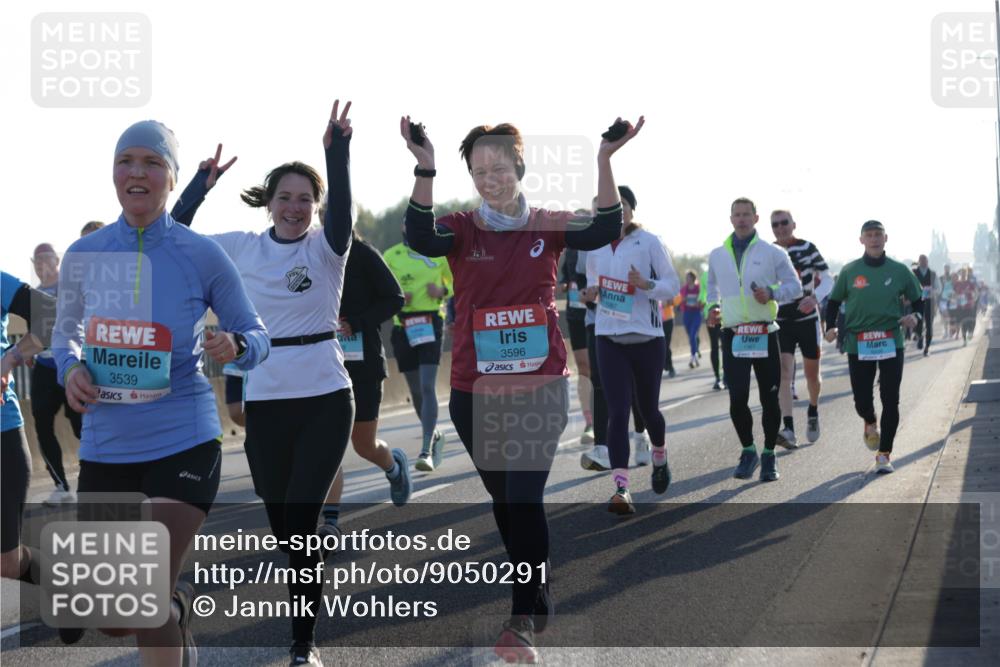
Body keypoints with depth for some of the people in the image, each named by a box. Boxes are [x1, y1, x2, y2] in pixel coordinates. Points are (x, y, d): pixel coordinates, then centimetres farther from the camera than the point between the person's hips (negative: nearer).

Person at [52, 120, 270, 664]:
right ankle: (180, 603, 45)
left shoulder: (201, 255, -7)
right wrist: (70, 369, -7)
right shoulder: (83, 256, 0)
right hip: (104, 448, 4)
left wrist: (235, 346, -22)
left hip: (183, 443, -3)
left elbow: (256, 337, 1)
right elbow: (64, 333, 15)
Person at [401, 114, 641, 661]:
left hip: (540, 388, -2)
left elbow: (605, 232, -17)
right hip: (476, 392, 2)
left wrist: (604, 160, -30)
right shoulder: (461, 229, -2)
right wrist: (424, 168, -38)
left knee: (525, 499, -9)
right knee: (504, 500, 14)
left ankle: (524, 617, -1)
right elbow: (420, 239, -24)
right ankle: (537, 599, 33)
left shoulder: (549, 225, 0)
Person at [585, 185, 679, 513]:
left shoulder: (649, 243, -5)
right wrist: (593, 291, 2)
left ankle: (660, 458, 44)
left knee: (647, 408, 12)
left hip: (647, 338, -2)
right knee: (617, 412, -9)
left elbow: (673, 286, -5)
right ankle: (621, 489, -13)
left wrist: (645, 284, -24)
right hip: (609, 338, 2)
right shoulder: (595, 246, 8)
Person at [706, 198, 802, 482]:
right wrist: (713, 305, 7)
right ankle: (748, 451, 13)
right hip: (733, 335, 1)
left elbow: (795, 286, 4)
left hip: (765, 334, -1)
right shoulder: (717, 255, 11)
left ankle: (769, 456, 18)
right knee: (737, 398, -8)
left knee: (769, 399, 3)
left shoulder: (773, 253, 3)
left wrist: (772, 293, -15)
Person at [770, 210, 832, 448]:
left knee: (812, 373, 11)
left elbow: (827, 280, -7)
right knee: (784, 372, -14)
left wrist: (815, 297, -25)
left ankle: (813, 413, 40)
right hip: (781, 321, 1)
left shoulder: (807, 248, -5)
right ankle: (788, 430, -21)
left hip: (808, 319, -1)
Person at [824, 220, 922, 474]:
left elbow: (918, 300, 11)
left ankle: (884, 454, 8)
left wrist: (915, 316, -10)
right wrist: (830, 327, -4)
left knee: (890, 401, -3)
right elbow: (834, 301, 12)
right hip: (858, 344, 0)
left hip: (891, 343, 0)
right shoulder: (849, 271, 3)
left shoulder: (899, 271, 3)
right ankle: (870, 423, 38)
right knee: (862, 400, 1)